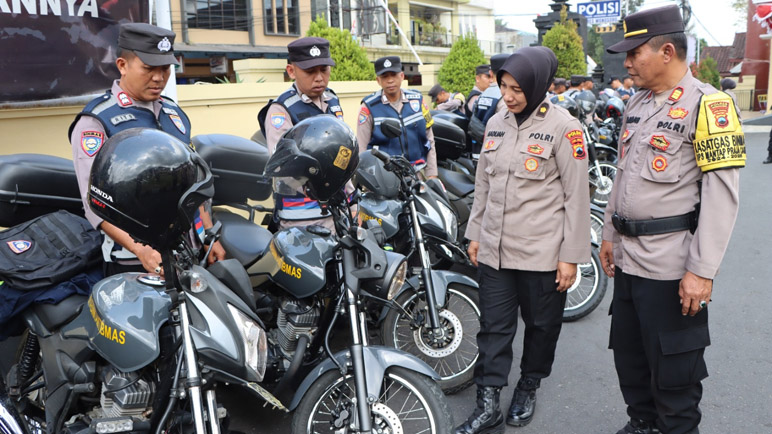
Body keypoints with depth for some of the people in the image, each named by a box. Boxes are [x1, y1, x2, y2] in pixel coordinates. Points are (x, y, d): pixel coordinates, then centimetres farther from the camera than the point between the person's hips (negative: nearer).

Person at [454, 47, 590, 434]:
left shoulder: (563, 127, -10)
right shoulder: (496, 123, 7)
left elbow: (576, 196, -10)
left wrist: (571, 256, -11)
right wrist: (475, 234, 14)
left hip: (542, 252, -4)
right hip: (494, 249, 5)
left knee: (541, 325, 13)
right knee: (493, 328, 7)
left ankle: (528, 388, 35)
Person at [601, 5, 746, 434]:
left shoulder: (708, 104, -12)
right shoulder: (636, 103, 12)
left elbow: (722, 193, -17)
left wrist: (702, 270, -20)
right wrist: (609, 234, 18)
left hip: (672, 266, -7)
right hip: (628, 258, 8)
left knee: (672, 367, 6)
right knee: (628, 354, 19)